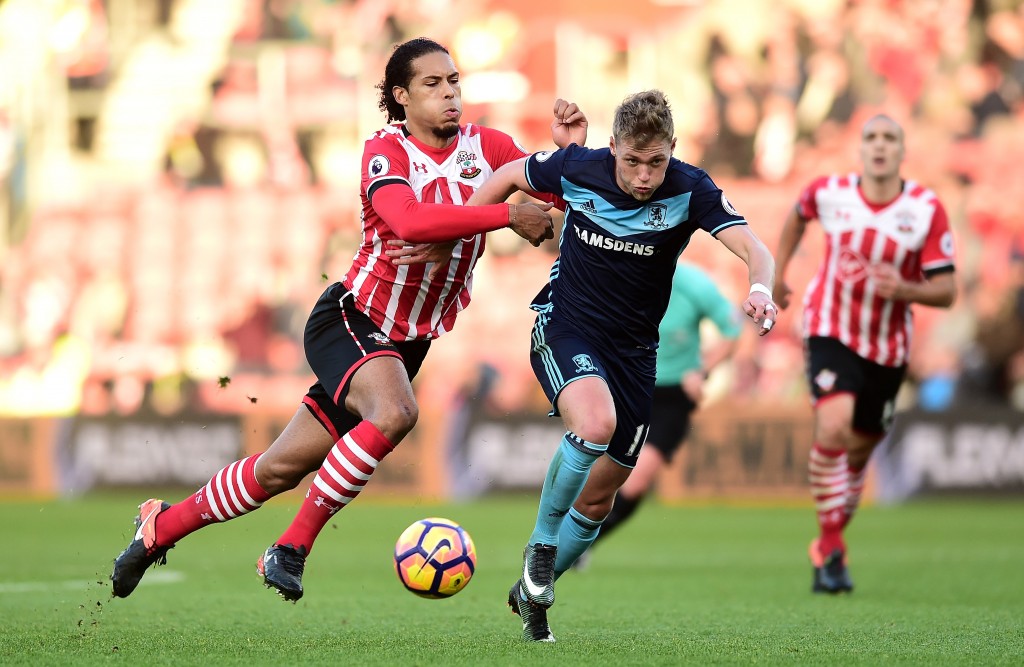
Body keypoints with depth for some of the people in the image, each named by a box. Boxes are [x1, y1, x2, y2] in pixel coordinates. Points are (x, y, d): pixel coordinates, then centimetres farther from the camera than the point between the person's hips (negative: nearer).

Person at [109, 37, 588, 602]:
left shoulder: (485, 147, 1)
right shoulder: (387, 151, -15)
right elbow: (408, 221, -34)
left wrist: (570, 149, -16)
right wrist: (507, 215, -34)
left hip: (407, 342, 6)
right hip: (349, 320, -6)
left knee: (284, 468, 8)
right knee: (394, 412, -35)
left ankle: (163, 525, 29)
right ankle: (290, 550, -22)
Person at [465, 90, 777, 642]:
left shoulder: (690, 190, -16)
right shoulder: (576, 168, -14)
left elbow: (754, 250, -29)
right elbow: (509, 175, 6)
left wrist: (760, 289, -51)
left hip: (634, 348, 3)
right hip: (565, 327, -3)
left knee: (598, 498, 8)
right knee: (595, 422, -34)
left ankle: (532, 591, 33)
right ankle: (541, 544, -11)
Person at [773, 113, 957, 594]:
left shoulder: (927, 209, -11)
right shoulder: (829, 193, -8)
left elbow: (946, 292, -12)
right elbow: (799, 214, 18)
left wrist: (903, 289, -30)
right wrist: (778, 272, 19)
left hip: (887, 348, 2)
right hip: (831, 333, -2)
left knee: (858, 452, 11)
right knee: (833, 429, -25)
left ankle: (827, 549, 33)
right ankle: (830, 547, -14)